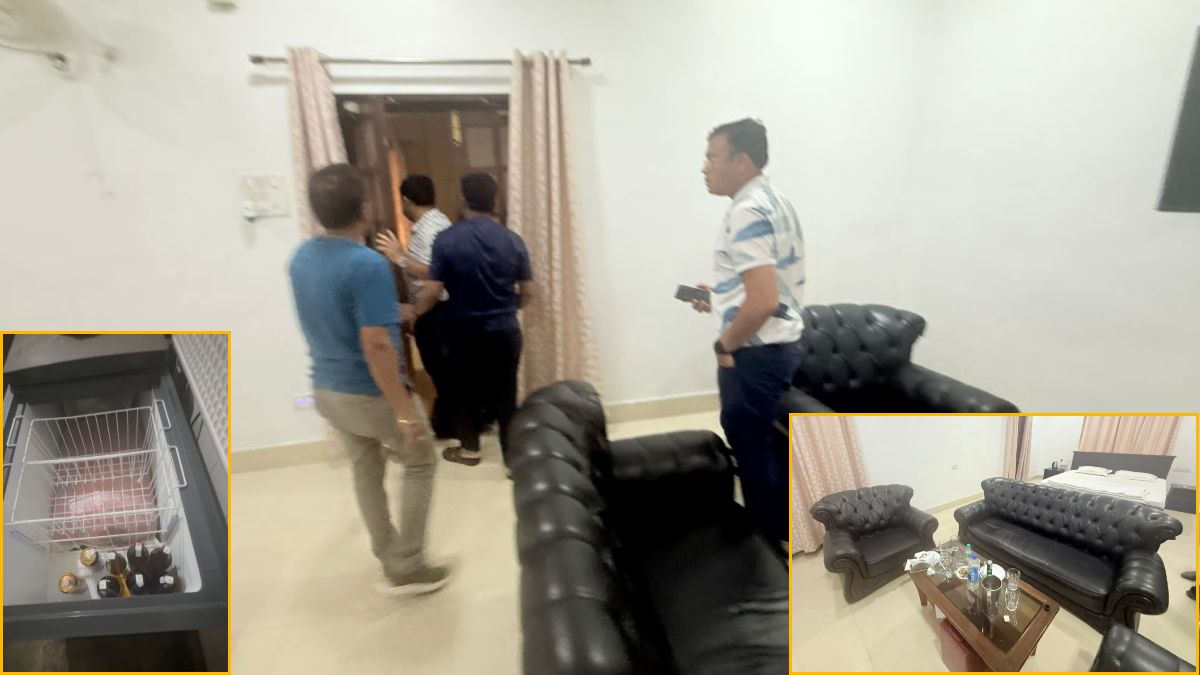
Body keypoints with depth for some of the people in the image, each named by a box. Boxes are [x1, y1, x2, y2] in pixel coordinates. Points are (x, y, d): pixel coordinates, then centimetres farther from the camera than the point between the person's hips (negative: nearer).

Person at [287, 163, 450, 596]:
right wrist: (404, 411, -22)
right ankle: (406, 568, 17)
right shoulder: (367, 264, -25)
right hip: (370, 393, -8)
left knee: (365, 471, 21)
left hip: (326, 389, 8)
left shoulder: (300, 258, 2)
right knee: (419, 462, 12)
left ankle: (388, 557, 37)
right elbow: (376, 346, -28)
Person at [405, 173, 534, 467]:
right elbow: (528, 292, 0)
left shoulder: (446, 239, -11)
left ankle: (469, 448, 33)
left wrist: (414, 312, 8)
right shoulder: (512, 240, -4)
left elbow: (433, 291, -12)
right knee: (505, 393, 8)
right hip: (504, 331, 1)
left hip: (463, 332, -1)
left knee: (465, 390, 17)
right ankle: (513, 456, 15)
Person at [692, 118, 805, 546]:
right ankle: (781, 535, 39)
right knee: (763, 446, 23)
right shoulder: (775, 201, 11)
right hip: (781, 345, 10)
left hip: (755, 352, -10)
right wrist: (721, 299, 15)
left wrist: (725, 344, -15)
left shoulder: (747, 211, -20)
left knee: (750, 451, 6)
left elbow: (762, 301, -29)